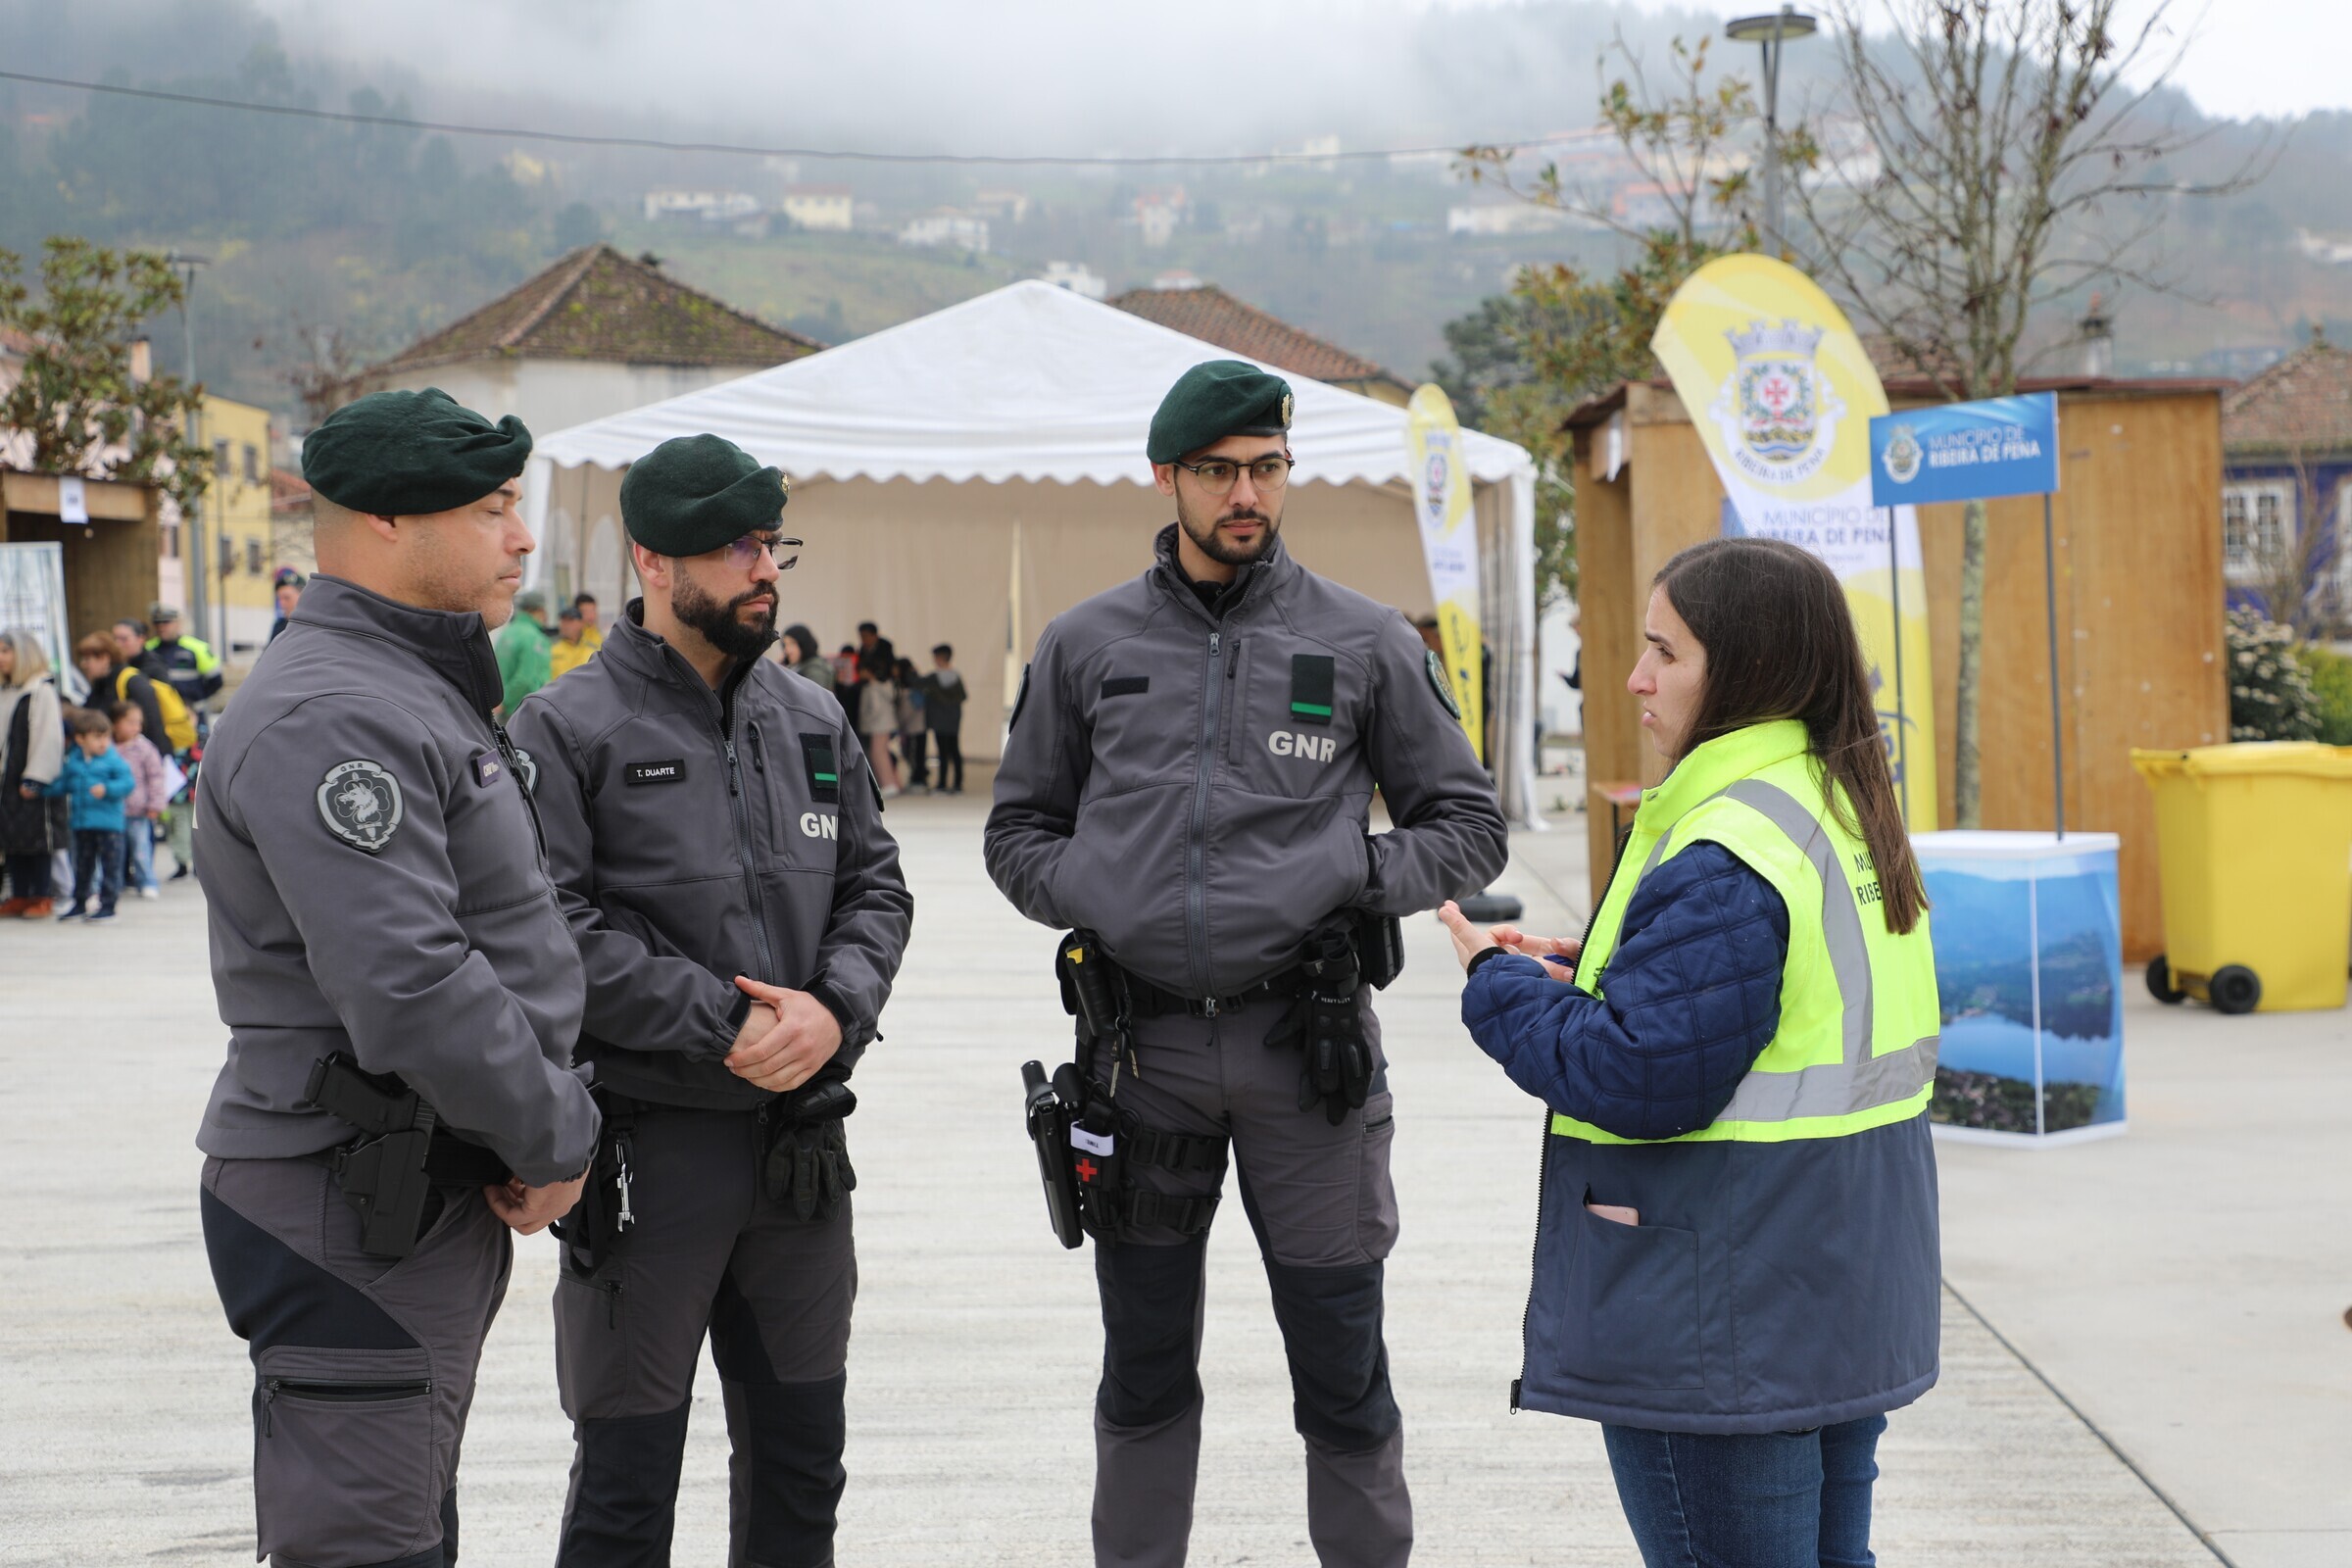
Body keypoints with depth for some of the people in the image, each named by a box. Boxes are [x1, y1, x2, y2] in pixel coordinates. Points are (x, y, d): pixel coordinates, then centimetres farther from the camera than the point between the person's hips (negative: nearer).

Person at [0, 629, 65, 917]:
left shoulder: (42, 690, -10)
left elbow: (47, 737, -14)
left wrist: (34, 778, -16)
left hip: (33, 783, -8)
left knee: (38, 838, -1)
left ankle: (42, 898, 5)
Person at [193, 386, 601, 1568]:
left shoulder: (422, 689, 16)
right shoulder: (328, 715, -20)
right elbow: (405, 990, -27)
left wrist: (542, 1126, 9)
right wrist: (556, 1136, -14)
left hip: (431, 1195, 11)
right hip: (348, 1213, -11)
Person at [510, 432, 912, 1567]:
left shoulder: (813, 722, 10)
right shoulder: (569, 729, -8)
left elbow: (875, 885, 11)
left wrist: (835, 1008, -9)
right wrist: (723, 1023, -18)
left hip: (801, 1139, 6)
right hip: (649, 1142, -5)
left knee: (801, 1456, 16)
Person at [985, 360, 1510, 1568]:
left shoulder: (1366, 642, 3)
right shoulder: (1086, 645, 7)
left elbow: (1466, 824, 8)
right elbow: (1018, 829, 15)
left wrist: (1364, 883, -8)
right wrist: (1088, 899, -4)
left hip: (1308, 1049, -1)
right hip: (1144, 1048, 1)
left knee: (1343, 1377, 5)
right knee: (1144, 1379, 13)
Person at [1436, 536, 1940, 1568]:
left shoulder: (1724, 858, -22)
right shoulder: (1845, 814, 10)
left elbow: (1640, 1079, -24)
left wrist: (1502, 986, -9)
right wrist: (1589, 970, 8)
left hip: (1725, 1329, -10)